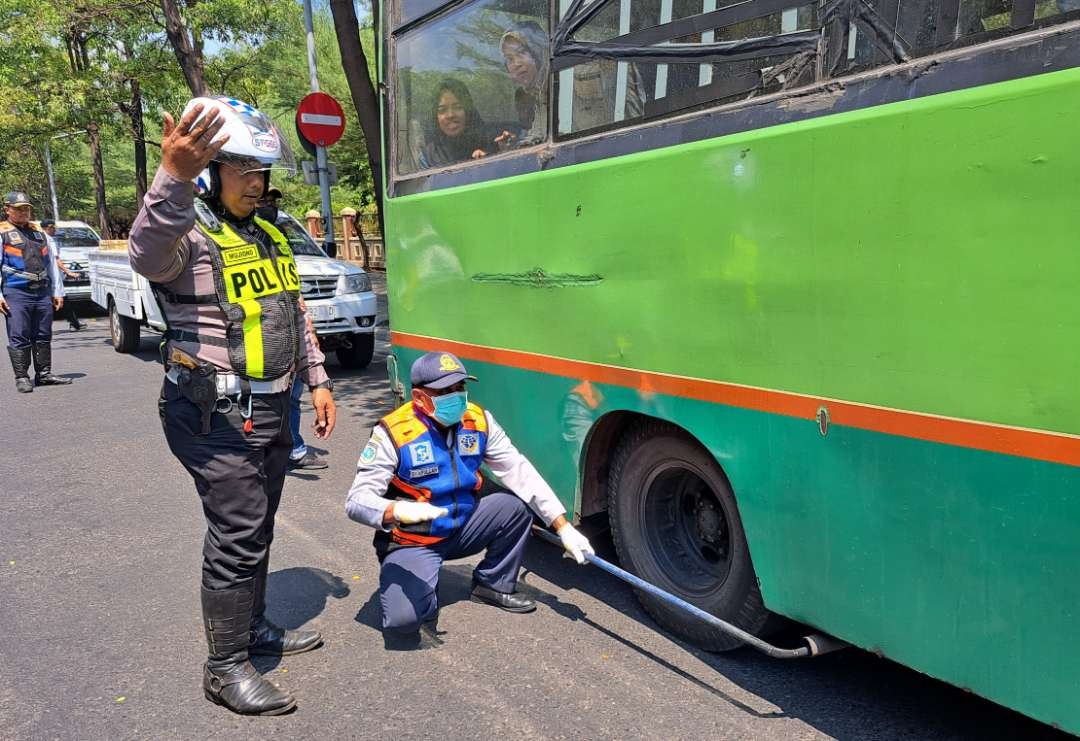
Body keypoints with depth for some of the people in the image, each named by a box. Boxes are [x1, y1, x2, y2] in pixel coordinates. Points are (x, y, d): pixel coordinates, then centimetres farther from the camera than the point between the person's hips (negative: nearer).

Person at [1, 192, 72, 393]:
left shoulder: (39, 233, 19)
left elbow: (52, 263, 22)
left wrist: (57, 292, 17)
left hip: (43, 293, 5)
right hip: (16, 293, -5)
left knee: (43, 336, 9)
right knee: (19, 338, -3)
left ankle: (44, 374, 17)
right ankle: (21, 378, 3)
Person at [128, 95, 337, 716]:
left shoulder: (269, 238, 14)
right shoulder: (189, 236, -12)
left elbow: (294, 316, 21)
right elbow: (149, 255, -38)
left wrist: (317, 380, 17)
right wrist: (174, 179, -55)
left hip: (271, 409, 8)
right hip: (218, 416, -8)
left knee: (257, 527, 19)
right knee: (237, 536, -5)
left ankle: (254, 626, 36)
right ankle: (226, 667, 10)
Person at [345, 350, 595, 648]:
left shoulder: (479, 421, -8)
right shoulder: (393, 433, -20)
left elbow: (521, 472, -8)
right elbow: (357, 501, -21)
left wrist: (563, 526, -15)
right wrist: (396, 511, -44)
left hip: (462, 528, 5)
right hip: (412, 542, -5)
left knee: (515, 505, -16)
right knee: (403, 618, -28)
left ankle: (493, 585, 7)